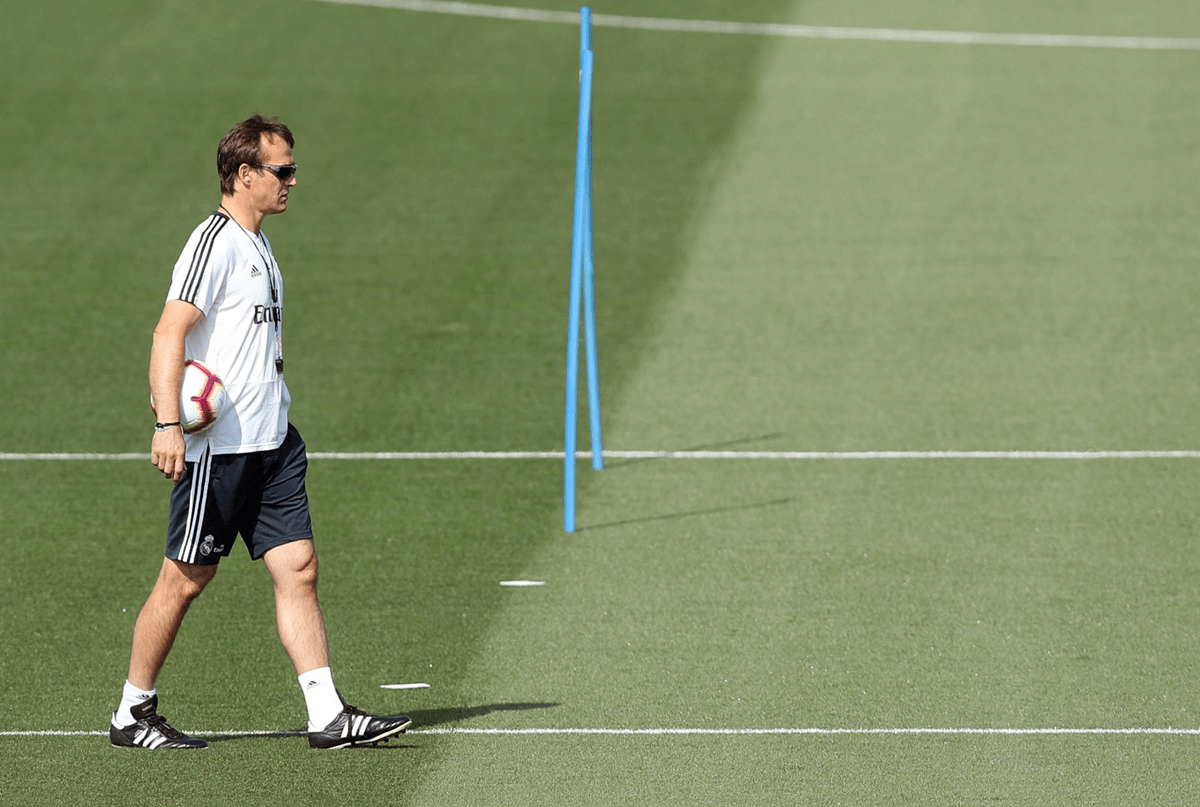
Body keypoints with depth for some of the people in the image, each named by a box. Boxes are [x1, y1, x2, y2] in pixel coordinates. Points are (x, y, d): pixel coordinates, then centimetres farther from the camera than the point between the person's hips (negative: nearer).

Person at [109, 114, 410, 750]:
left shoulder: (257, 244, 16)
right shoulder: (214, 243, -13)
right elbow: (169, 333, -21)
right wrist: (167, 424, -29)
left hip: (269, 442, 9)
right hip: (216, 445, -9)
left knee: (298, 567, 1)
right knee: (185, 580, 0)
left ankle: (328, 716, -1)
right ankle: (132, 715, 12)